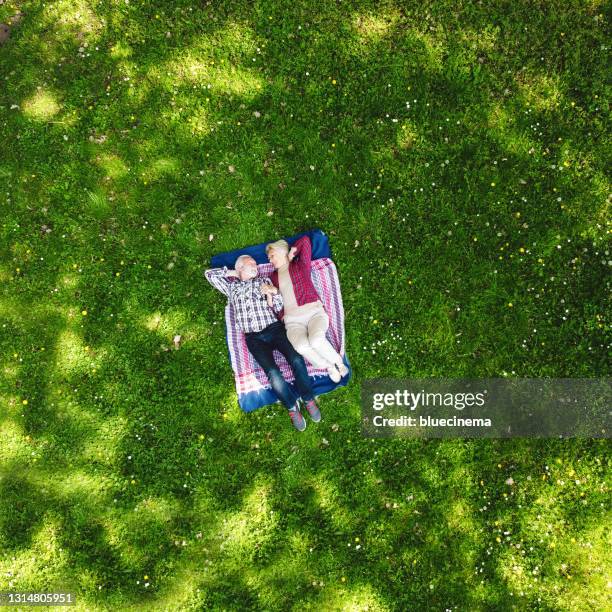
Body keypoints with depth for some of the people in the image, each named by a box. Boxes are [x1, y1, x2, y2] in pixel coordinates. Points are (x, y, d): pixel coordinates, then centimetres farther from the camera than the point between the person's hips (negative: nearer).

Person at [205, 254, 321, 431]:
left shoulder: (264, 281, 21)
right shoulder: (231, 287, 21)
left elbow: (278, 306, 16)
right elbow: (209, 274, 16)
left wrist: (269, 293, -1)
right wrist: (231, 272, 20)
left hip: (274, 328, 1)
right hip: (254, 338, -1)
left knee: (296, 359, -26)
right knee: (273, 372, -26)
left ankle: (308, 399, -11)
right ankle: (292, 406, -7)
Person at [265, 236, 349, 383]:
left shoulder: (300, 265, 15)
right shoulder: (274, 276, 26)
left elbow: (305, 240, 6)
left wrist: (292, 253, 17)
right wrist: (270, 293, 0)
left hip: (313, 311, -2)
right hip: (292, 319, 2)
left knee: (316, 340, -36)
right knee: (301, 346, -33)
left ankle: (338, 362, -7)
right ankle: (328, 367, -8)